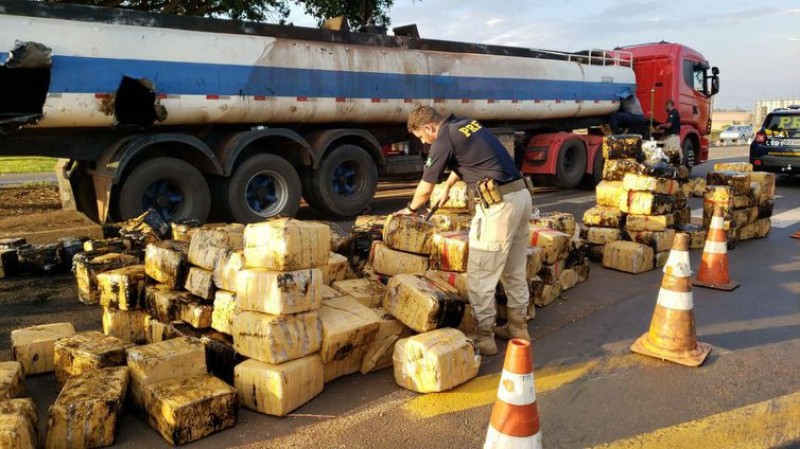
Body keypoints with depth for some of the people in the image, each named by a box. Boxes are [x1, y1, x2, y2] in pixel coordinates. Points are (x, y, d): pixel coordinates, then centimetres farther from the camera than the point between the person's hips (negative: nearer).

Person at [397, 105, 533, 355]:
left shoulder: (443, 142, -7)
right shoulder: (469, 124, 18)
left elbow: (425, 190, 4)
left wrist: (411, 209, 23)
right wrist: (448, 187, 47)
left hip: (498, 204, -9)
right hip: (521, 194, 9)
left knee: (480, 276, 1)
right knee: (515, 271, 19)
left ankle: (484, 337, 9)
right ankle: (518, 327, 30)